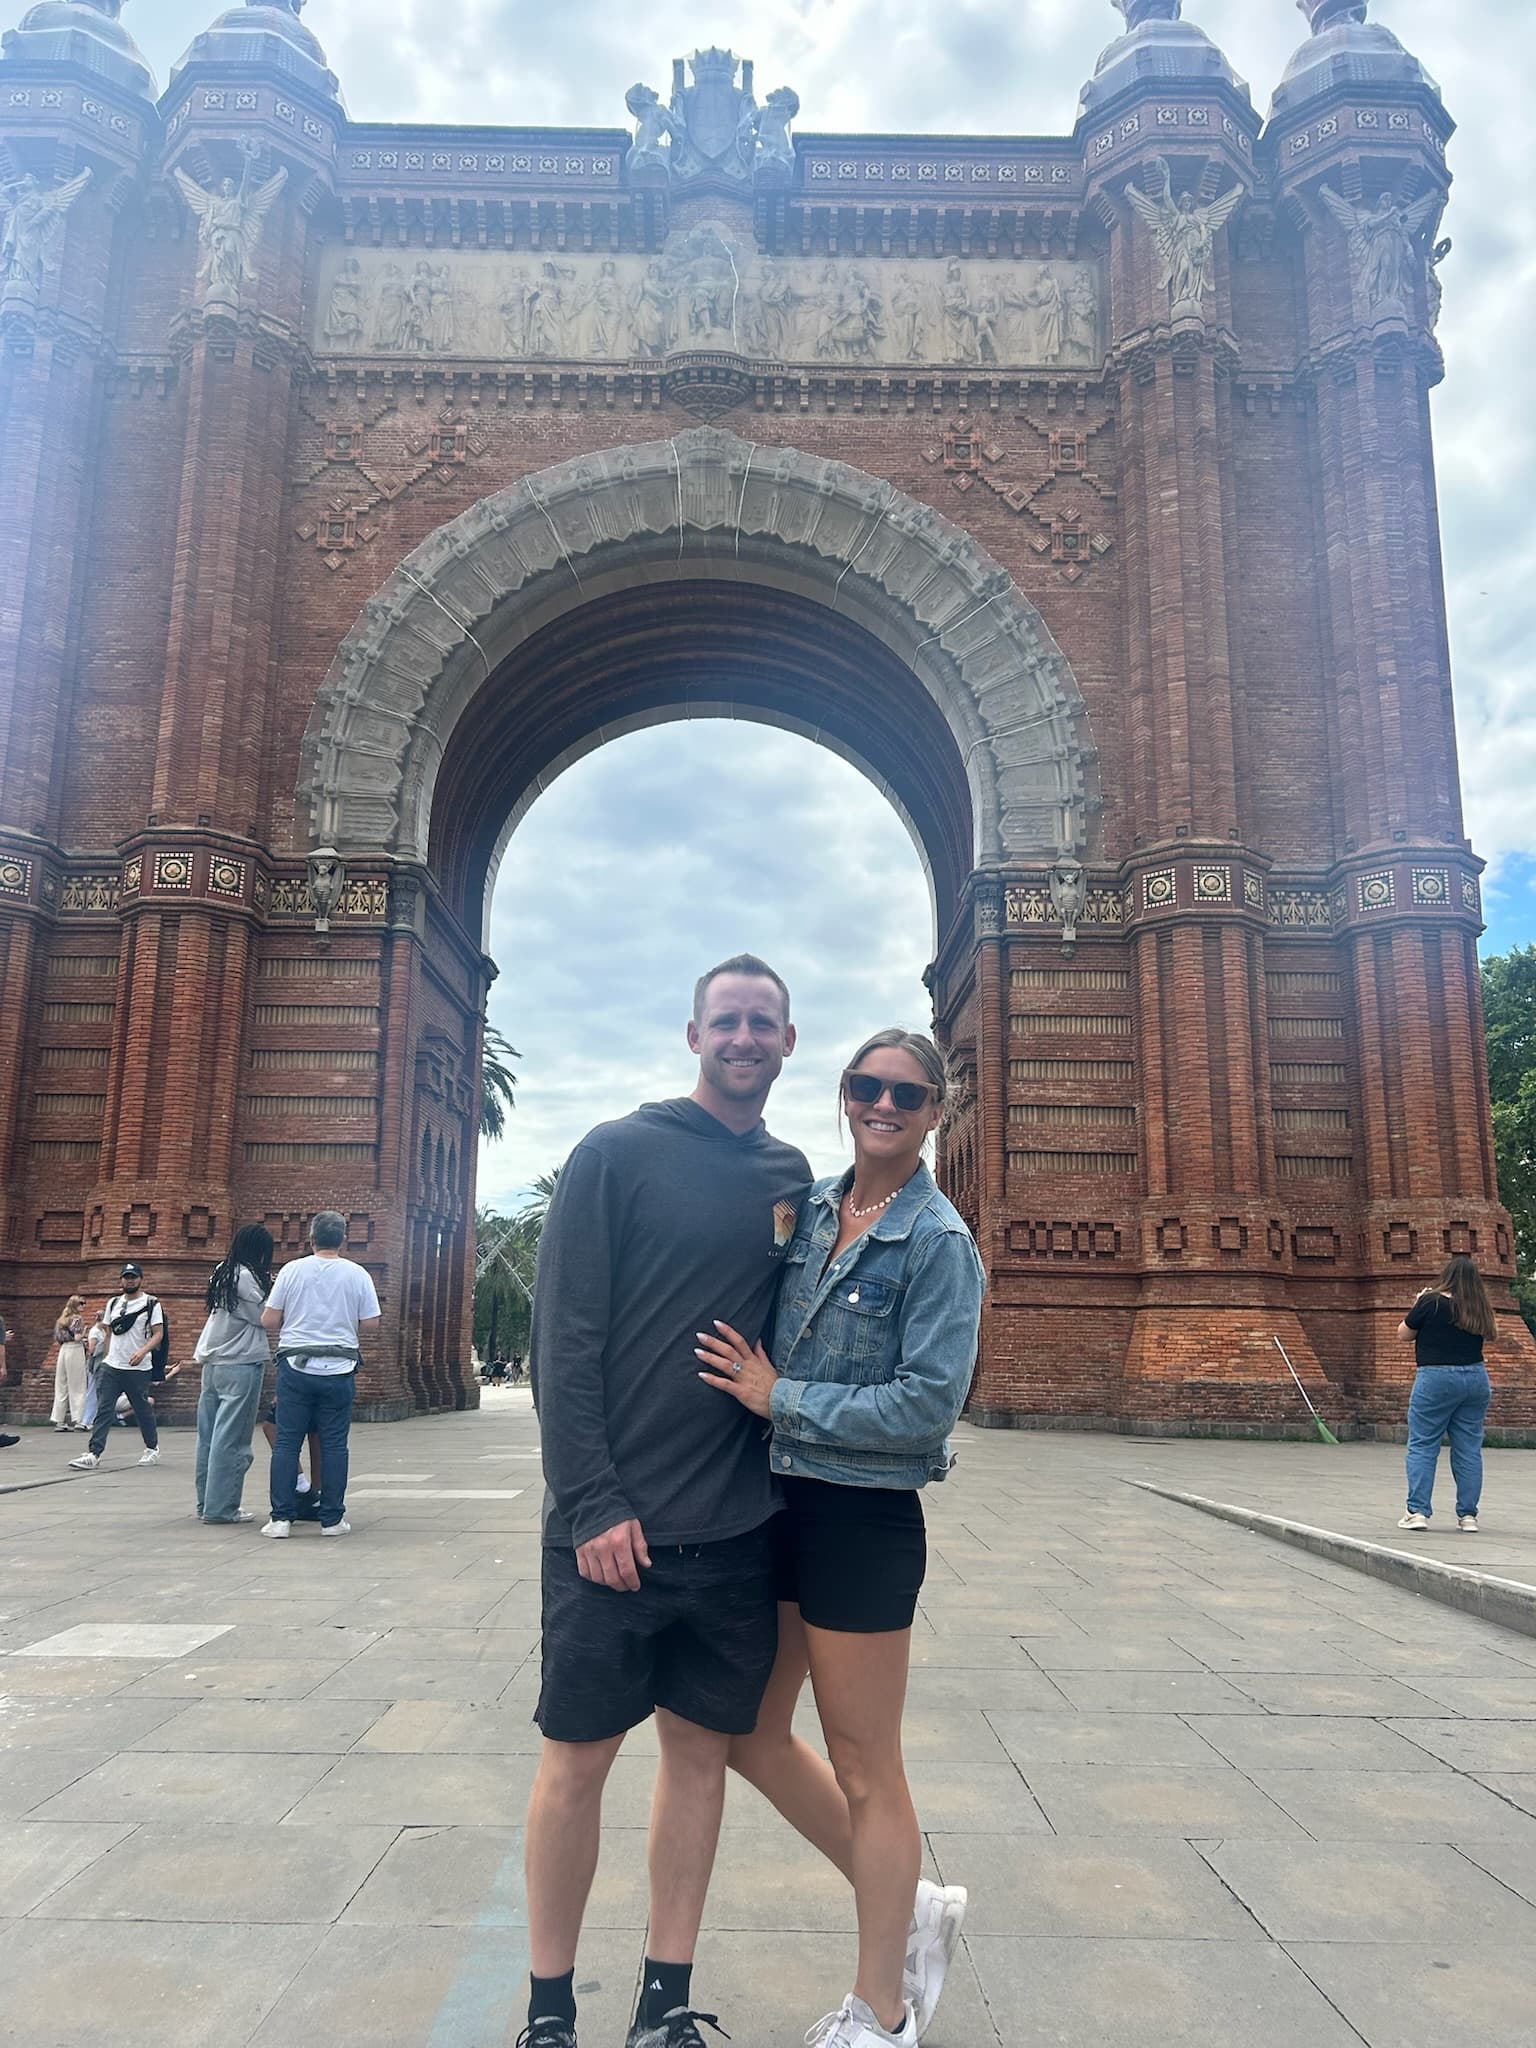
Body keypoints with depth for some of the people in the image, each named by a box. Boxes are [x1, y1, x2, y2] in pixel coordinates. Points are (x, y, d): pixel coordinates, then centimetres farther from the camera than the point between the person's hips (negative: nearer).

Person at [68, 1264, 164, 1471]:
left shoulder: (151, 1304, -3)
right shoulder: (113, 1303, 12)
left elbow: (158, 1334, -8)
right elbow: (109, 1331, 20)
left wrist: (143, 1350, -24)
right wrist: (109, 1356, 11)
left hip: (138, 1369, -4)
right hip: (111, 1366, 4)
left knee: (143, 1410, 7)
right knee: (103, 1410, -6)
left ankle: (152, 1448, 26)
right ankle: (93, 1454, -8)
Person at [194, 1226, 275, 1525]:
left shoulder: (222, 1272, 13)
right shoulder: (246, 1276, -14)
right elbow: (264, 1317, -10)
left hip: (213, 1363, 9)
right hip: (240, 1365, -9)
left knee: (210, 1436, 11)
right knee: (231, 1439, -4)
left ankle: (207, 1502, 18)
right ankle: (221, 1507, -1)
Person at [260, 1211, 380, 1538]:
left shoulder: (292, 1270, -1)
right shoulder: (357, 1275, 0)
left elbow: (268, 1321, 0)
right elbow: (370, 1325, 1)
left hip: (296, 1367, 0)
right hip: (338, 1369, 0)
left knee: (287, 1441, 6)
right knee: (334, 1444, 5)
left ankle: (281, 1517, 6)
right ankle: (331, 1518, 9)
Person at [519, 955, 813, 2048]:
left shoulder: (793, 1177, 8)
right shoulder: (618, 1153, -6)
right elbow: (564, 1337, -10)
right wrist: (593, 1503, -14)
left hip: (740, 1532, 4)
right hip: (614, 1524, -4)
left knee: (703, 1750, 13)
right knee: (579, 1756, 6)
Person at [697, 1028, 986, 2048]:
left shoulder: (939, 1243, -13)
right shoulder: (807, 1208, 5)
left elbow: (929, 1406, -19)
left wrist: (778, 1396, -16)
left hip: (865, 1522, -7)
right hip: (778, 1501, 7)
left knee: (864, 1768, 9)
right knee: (752, 1735, 17)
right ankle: (912, 1910, 37)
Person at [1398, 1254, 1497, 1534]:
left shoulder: (1432, 1302, -9)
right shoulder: (1480, 1308, 4)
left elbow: (1403, 1332, 0)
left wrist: (1418, 1306, 12)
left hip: (1436, 1379, -4)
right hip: (1476, 1379, 5)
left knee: (1422, 1446, 1)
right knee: (1469, 1450, 10)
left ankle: (1418, 1511, -4)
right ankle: (1468, 1514, 12)